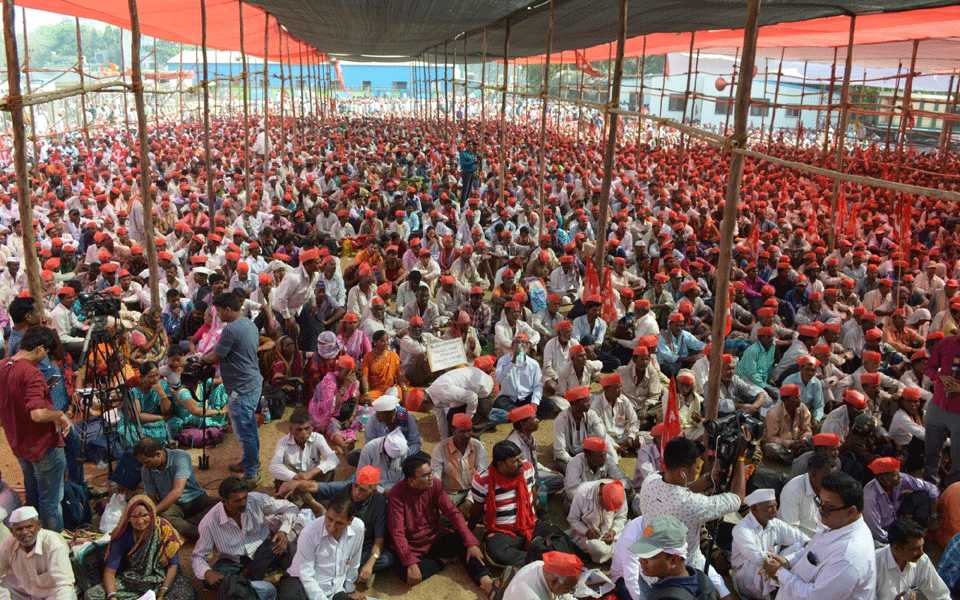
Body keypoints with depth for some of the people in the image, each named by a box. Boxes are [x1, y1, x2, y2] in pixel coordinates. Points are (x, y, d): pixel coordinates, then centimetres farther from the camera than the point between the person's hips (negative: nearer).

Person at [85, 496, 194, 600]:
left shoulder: (164, 529, -11)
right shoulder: (123, 535, -7)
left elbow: (173, 565, -10)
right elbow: (109, 571, -8)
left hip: (160, 580, -2)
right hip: (129, 583, 2)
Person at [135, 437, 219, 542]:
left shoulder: (181, 457, -21)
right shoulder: (146, 471, -3)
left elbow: (177, 492, -32)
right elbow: (152, 499, 3)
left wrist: (154, 511, -37)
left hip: (195, 499, -2)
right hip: (170, 505, 2)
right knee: (163, 516, -37)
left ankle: (181, 526, -38)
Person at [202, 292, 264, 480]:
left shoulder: (231, 330, -21)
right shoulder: (250, 324, 9)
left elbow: (215, 357, -15)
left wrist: (203, 357, 7)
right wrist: (213, 355, 12)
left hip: (242, 389, -10)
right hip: (255, 382, 10)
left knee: (244, 431, -1)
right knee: (250, 426, 21)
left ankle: (250, 473, 7)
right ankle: (252, 463, 35)